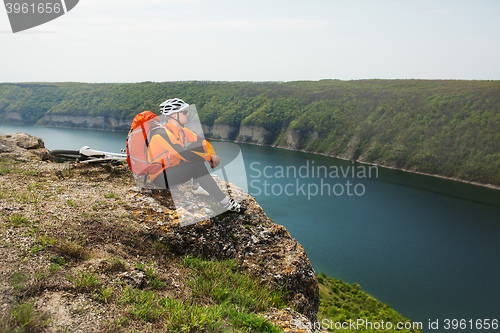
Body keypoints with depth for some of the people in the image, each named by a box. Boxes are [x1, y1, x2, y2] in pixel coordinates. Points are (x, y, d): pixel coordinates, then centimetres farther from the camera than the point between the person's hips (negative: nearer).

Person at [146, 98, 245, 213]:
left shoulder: (181, 131, 4)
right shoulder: (163, 133, -23)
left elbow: (203, 142, 7)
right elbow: (183, 154, -31)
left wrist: (213, 156, -12)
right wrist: (209, 157, -23)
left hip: (174, 167, 9)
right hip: (160, 177, -9)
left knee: (198, 147, 1)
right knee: (197, 165, -29)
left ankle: (197, 186, 1)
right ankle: (224, 202, -26)